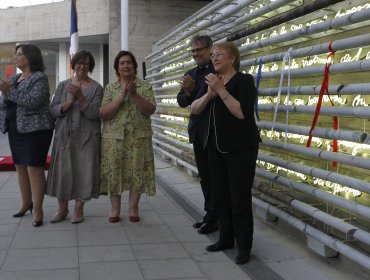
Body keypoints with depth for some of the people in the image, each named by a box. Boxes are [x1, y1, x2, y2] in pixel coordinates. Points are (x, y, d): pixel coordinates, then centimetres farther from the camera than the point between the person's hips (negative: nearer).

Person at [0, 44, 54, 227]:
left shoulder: (39, 77, -7)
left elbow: (34, 101, -20)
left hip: (35, 129, -8)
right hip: (15, 130, 8)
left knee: (34, 169, -8)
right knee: (20, 167, 12)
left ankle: (37, 210, -3)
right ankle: (26, 203, 25)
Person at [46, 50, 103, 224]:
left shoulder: (96, 88, 3)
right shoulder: (63, 85, 10)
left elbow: (93, 113, -7)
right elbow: (53, 110, 2)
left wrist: (80, 96, -20)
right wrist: (69, 102, -15)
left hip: (87, 136, -2)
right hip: (64, 136, 2)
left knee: (83, 172, -1)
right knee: (62, 171, 3)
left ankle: (78, 209, 14)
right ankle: (62, 209, 18)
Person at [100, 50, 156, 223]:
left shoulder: (145, 86, 5)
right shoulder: (110, 88, 6)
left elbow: (151, 110, -8)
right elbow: (103, 114, -6)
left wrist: (134, 94, -18)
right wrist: (122, 96, -15)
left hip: (139, 137, 0)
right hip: (114, 137, 0)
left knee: (137, 171, 2)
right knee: (114, 172, 2)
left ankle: (133, 207, 15)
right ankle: (115, 208, 15)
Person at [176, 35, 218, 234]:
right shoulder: (190, 74, 13)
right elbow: (181, 101, 9)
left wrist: (192, 90, -19)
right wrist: (187, 92, -10)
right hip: (197, 132, 8)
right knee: (204, 176, 14)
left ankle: (214, 218, 12)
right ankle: (209, 214, 26)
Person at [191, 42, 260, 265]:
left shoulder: (244, 80, -8)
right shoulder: (214, 80, 13)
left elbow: (242, 112, -21)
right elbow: (195, 109, 7)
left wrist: (221, 90, -22)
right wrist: (209, 93, -10)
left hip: (240, 148, -7)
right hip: (216, 148, 7)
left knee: (240, 198, -3)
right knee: (221, 195, 11)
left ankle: (244, 246, 6)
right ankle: (226, 239, 23)